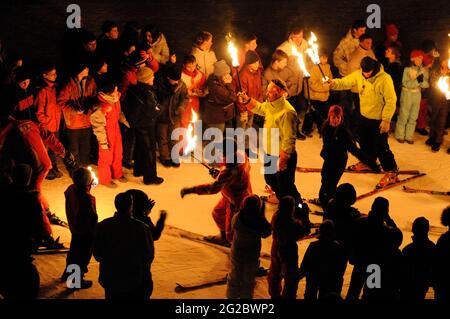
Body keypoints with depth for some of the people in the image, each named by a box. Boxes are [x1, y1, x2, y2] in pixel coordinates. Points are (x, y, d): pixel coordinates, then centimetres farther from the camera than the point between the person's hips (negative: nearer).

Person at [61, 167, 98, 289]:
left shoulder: (71, 189, -13)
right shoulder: (88, 198, -36)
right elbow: (93, 218, -27)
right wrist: (94, 231, -11)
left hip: (74, 227, 7)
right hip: (86, 231, -7)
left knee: (74, 250, 29)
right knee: (83, 255, 13)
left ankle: (68, 273, 48)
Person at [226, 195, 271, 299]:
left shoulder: (236, 218, -24)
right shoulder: (260, 221, -28)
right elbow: (266, 233, -9)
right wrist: (262, 215, -8)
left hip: (236, 254, 2)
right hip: (252, 256, -2)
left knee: (234, 278, 23)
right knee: (248, 280, 18)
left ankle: (232, 296, 37)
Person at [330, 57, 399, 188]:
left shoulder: (385, 79, -26)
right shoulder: (358, 75, -6)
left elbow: (391, 101, -22)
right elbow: (344, 82, -3)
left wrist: (386, 120, -22)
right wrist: (333, 83, -26)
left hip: (379, 120, -7)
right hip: (364, 117, 7)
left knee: (381, 147, -4)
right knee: (364, 142, 24)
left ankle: (392, 172, 10)